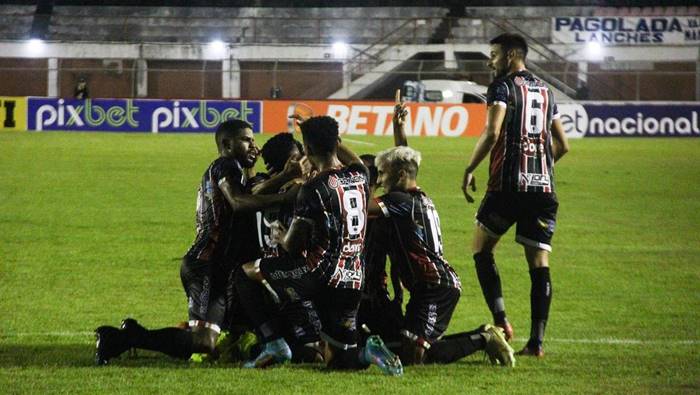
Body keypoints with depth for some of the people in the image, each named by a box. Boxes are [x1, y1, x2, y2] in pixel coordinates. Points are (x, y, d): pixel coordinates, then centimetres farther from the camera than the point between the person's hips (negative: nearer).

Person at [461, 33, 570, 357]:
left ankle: (501, 320, -5)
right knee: (539, 264, 3)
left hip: (509, 184, -5)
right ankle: (536, 341, -2)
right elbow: (562, 145, 22)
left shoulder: (503, 86, -3)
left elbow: (492, 133, -16)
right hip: (544, 186, 5)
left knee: (482, 249, 10)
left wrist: (469, 169, -7)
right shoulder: (545, 91, 17)